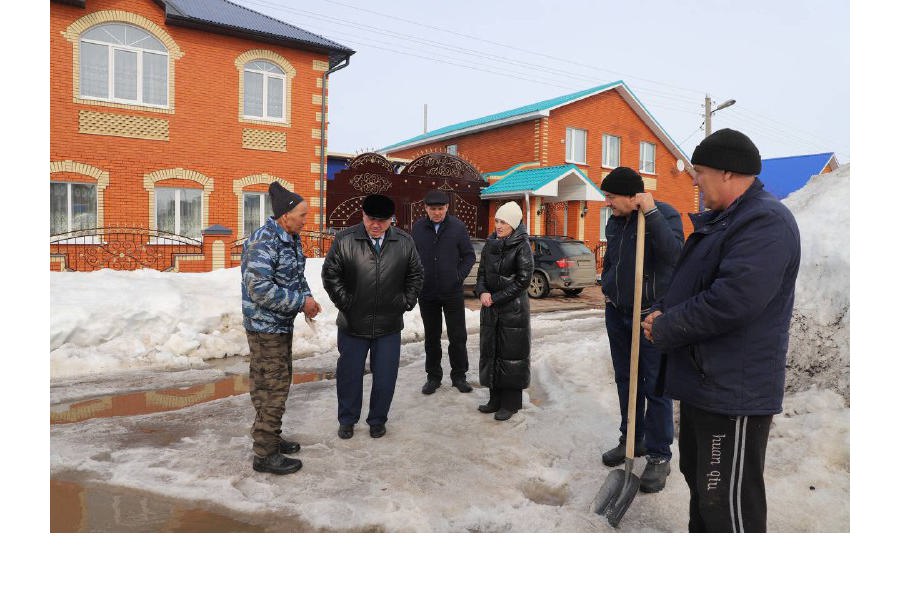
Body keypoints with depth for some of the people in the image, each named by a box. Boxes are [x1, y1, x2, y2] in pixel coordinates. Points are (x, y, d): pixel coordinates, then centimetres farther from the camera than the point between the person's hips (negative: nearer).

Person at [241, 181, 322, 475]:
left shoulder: (291, 238, 9)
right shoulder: (264, 242, -21)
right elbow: (261, 289, -27)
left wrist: (307, 296, 0)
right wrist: (301, 302, -21)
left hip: (282, 324, 10)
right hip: (265, 326, -10)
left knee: (277, 382, 18)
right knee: (273, 387, -5)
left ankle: (271, 437, 33)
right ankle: (264, 454, 6)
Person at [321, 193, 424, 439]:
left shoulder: (404, 242, -1)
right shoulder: (345, 240, -8)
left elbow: (415, 275, 9)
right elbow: (330, 274, -3)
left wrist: (407, 302, 3)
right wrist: (344, 302, -6)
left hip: (389, 325, 2)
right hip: (352, 324, -1)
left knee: (385, 377, 10)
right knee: (349, 374, 11)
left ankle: (377, 420, 30)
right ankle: (347, 420, 31)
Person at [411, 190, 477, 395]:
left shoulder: (458, 227, -3)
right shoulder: (418, 227, 3)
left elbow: (469, 255, 4)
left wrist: (460, 276, -7)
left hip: (452, 292, -1)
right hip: (427, 293, 2)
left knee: (457, 336, 5)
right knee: (431, 337, 11)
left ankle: (459, 376, 19)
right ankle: (433, 376, 23)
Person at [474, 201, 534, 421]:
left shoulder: (522, 246, -9)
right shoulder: (490, 244, 9)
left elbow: (523, 280, -12)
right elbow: (482, 272, 13)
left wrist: (496, 298, -13)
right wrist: (482, 292, -7)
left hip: (513, 308, -6)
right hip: (490, 308, 6)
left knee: (511, 353, 0)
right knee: (490, 351, 10)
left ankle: (511, 402, 12)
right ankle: (496, 398, 23)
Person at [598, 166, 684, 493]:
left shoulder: (664, 214, -12)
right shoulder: (614, 222, 9)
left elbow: (673, 254, -30)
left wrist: (651, 212, -30)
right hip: (617, 313, 7)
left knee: (655, 386, -2)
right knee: (625, 380, 16)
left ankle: (658, 456, 10)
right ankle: (631, 440, 31)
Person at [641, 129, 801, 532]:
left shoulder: (765, 221, -19)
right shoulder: (721, 219, 16)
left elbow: (731, 301, -29)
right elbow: (689, 280, 22)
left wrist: (666, 329, -16)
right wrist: (663, 312, 1)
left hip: (734, 391, -11)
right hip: (703, 380, 11)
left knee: (727, 503, -3)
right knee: (698, 477, 24)